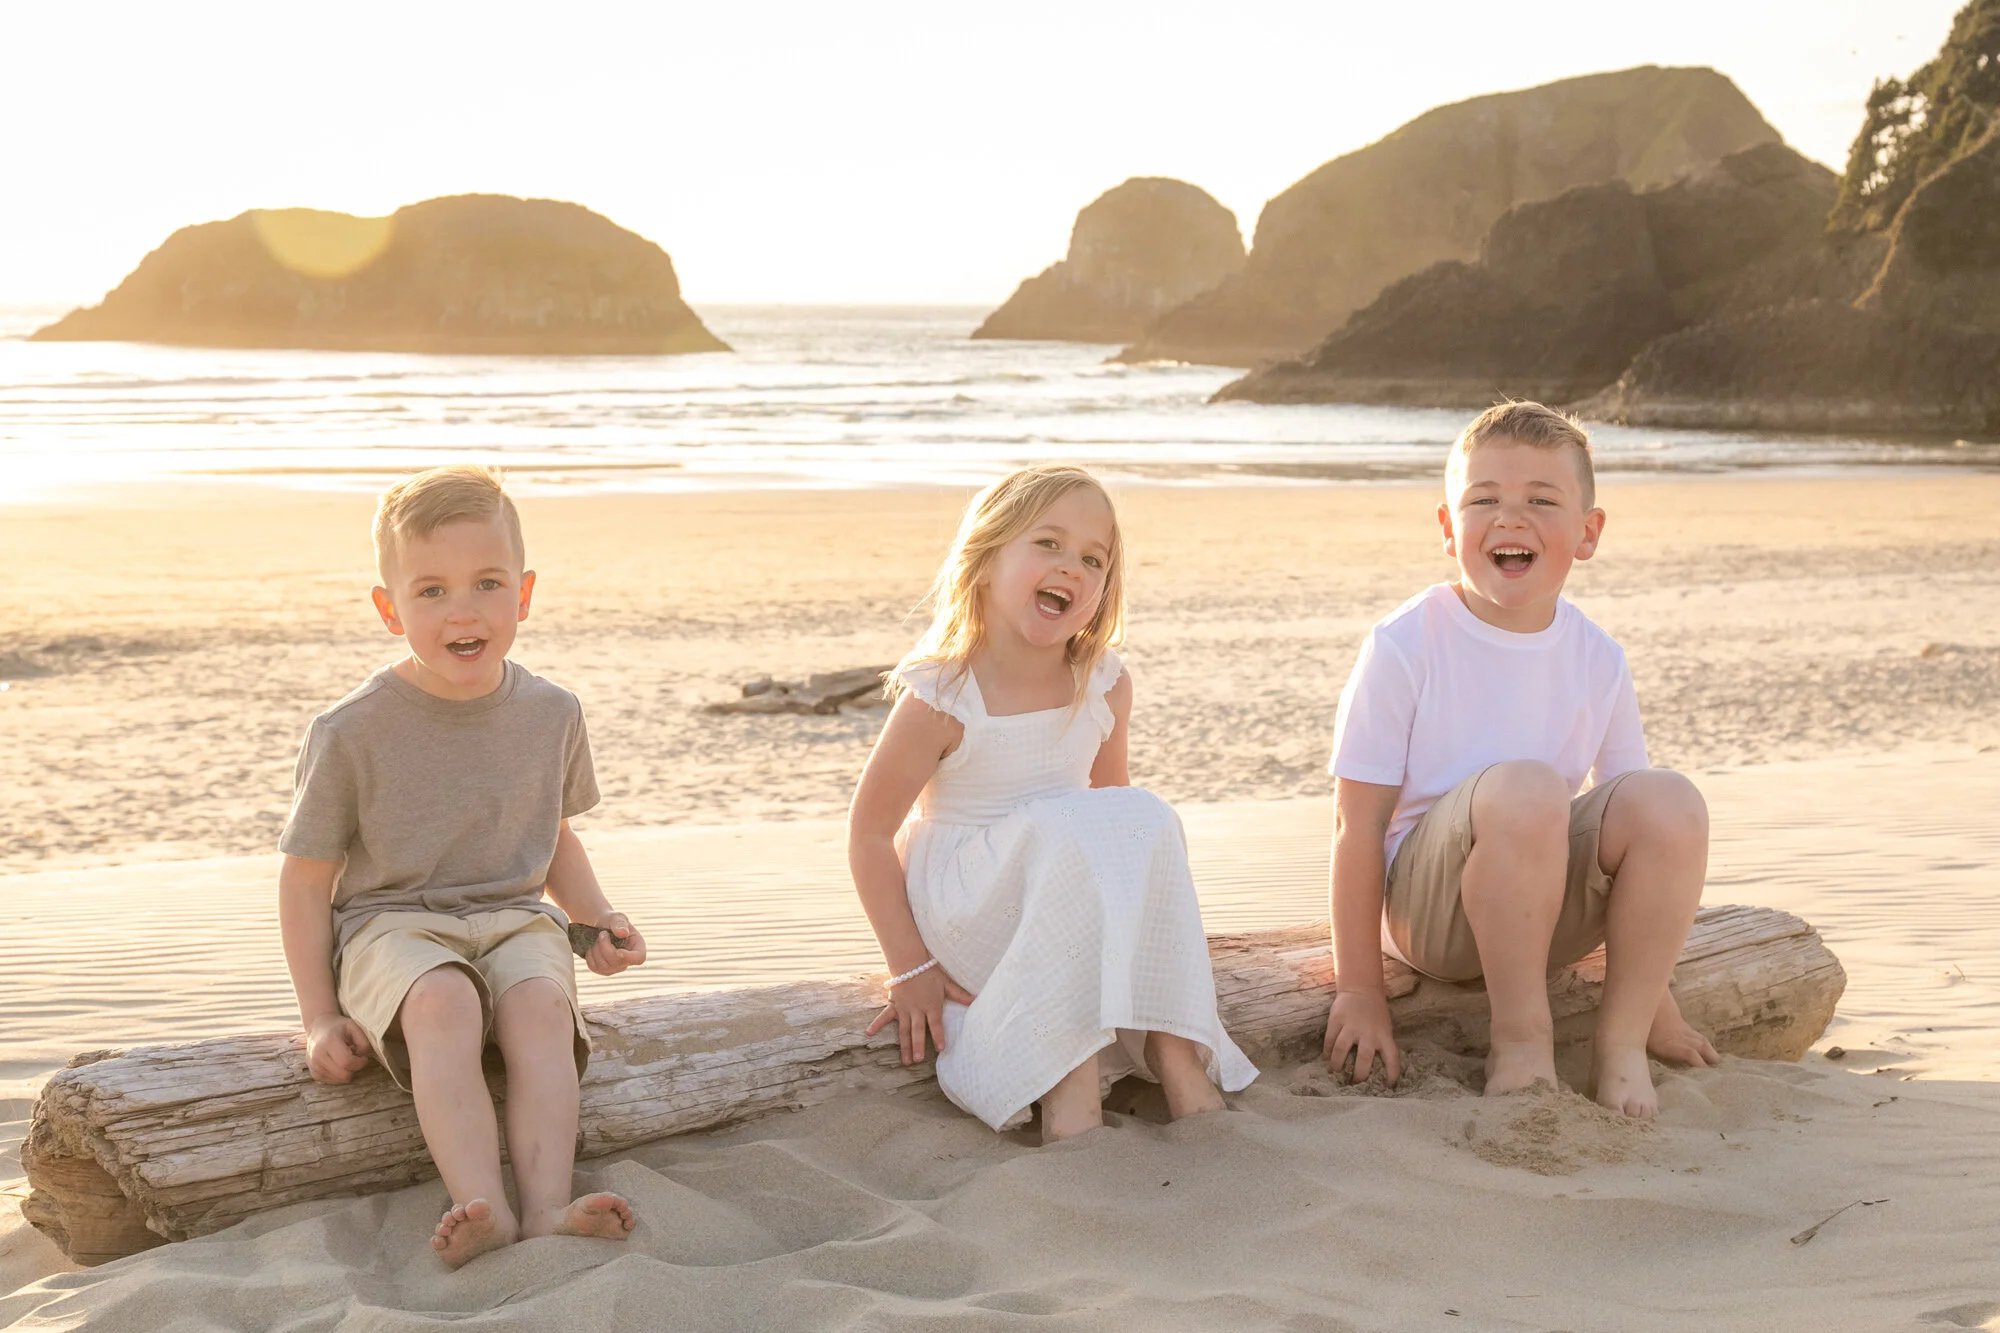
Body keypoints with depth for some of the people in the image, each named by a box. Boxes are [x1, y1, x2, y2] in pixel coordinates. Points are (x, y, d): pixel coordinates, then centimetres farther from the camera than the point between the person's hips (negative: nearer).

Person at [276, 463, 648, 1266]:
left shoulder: (552, 715, 5)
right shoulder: (352, 733, -6)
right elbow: (306, 881, 0)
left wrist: (597, 918, 5)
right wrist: (321, 1018, -6)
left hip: (515, 921, 3)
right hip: (391, 925, -3)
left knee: (542, 1004, -32)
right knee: (443, 1003, -36)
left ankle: (547, 1205, -41)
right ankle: (482, 1208, -44)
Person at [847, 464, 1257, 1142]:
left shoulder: (1105, 686, -2)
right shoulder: (941, 698, -16)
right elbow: (870, 832, -10)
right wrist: (910, 967, -13)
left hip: (1070, 913, 5)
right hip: (963, 913, -5)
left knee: (1146, 820, -23)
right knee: (1057, 830, -33)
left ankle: (1172, 1050, -27)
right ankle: (1068, 1081, -37)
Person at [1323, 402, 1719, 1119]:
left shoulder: (1598, 661, 1)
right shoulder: (1404, 647, -11)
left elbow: (1638, 830, 8)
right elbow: (1358, 824, -11)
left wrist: (1652, 995, 8)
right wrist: (1360, 991, -11)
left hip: (1550, 913, 4)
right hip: (1425, 907, -4)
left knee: (1669, 801, -22)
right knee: (1524, 786, -34)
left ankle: (1621, 1039, -9)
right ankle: (1521, 1036, -17)